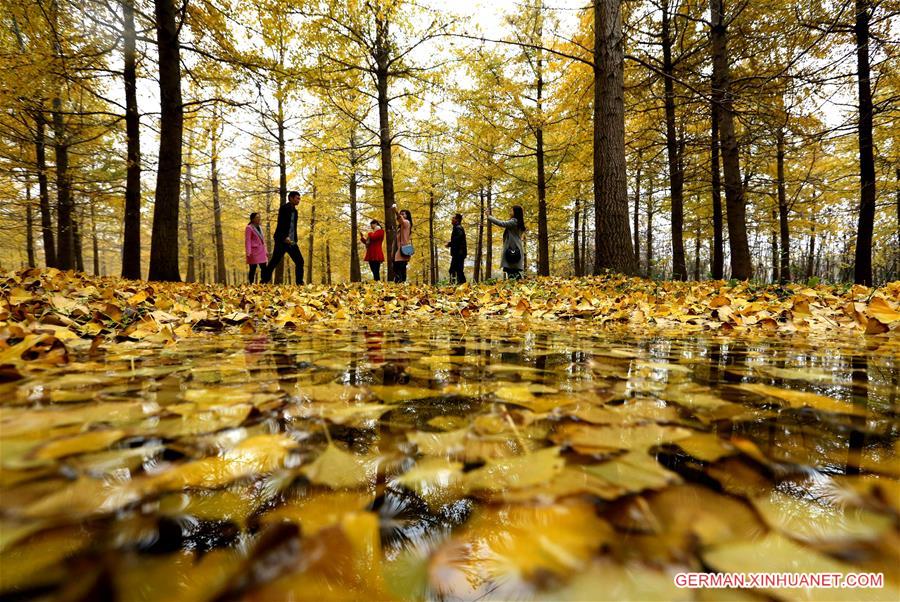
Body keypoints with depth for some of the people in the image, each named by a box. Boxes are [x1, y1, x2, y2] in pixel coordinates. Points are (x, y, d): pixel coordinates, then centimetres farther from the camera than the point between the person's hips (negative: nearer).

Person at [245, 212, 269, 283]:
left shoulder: (259, 227, 17)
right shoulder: (249, 228, -5)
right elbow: (247, 241, -11)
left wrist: (266, 250, 18)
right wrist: (248, 252, -19)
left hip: (261, 251, 7)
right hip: (254, 251, -7)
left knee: (264, 268, 2)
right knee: (253, 269, -4)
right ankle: (251, 284, 1)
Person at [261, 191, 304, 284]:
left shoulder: (295, 210, 17)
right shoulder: (284, 208, -5)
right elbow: (281, 224, -15)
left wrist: (295, 240, 14)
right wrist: (285, 237, -26)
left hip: (292, 242, 8)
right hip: (282, 241, -7)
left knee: (300, 261, 1)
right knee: (274, 262, -5)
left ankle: (299, 283, 5)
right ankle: (264, 282, 2)